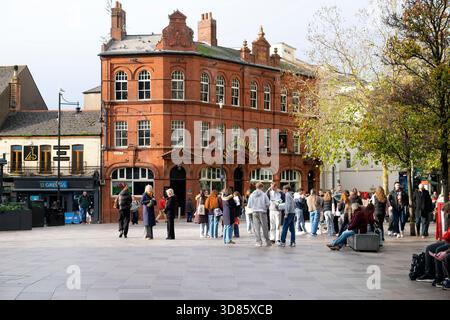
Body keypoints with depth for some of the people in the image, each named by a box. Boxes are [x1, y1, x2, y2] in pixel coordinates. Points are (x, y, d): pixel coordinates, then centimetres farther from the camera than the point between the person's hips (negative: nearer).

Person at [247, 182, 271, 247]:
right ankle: (267, 242, 10)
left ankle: (259, 242, 3)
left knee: (257, 228, 5)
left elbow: (249, 205, 4)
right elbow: (268, 203, -7)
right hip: (262, 212, -2)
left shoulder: (252, 195, 2)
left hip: (255, 212, 2)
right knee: (265, 227, 6)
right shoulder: (264, 194, -5)